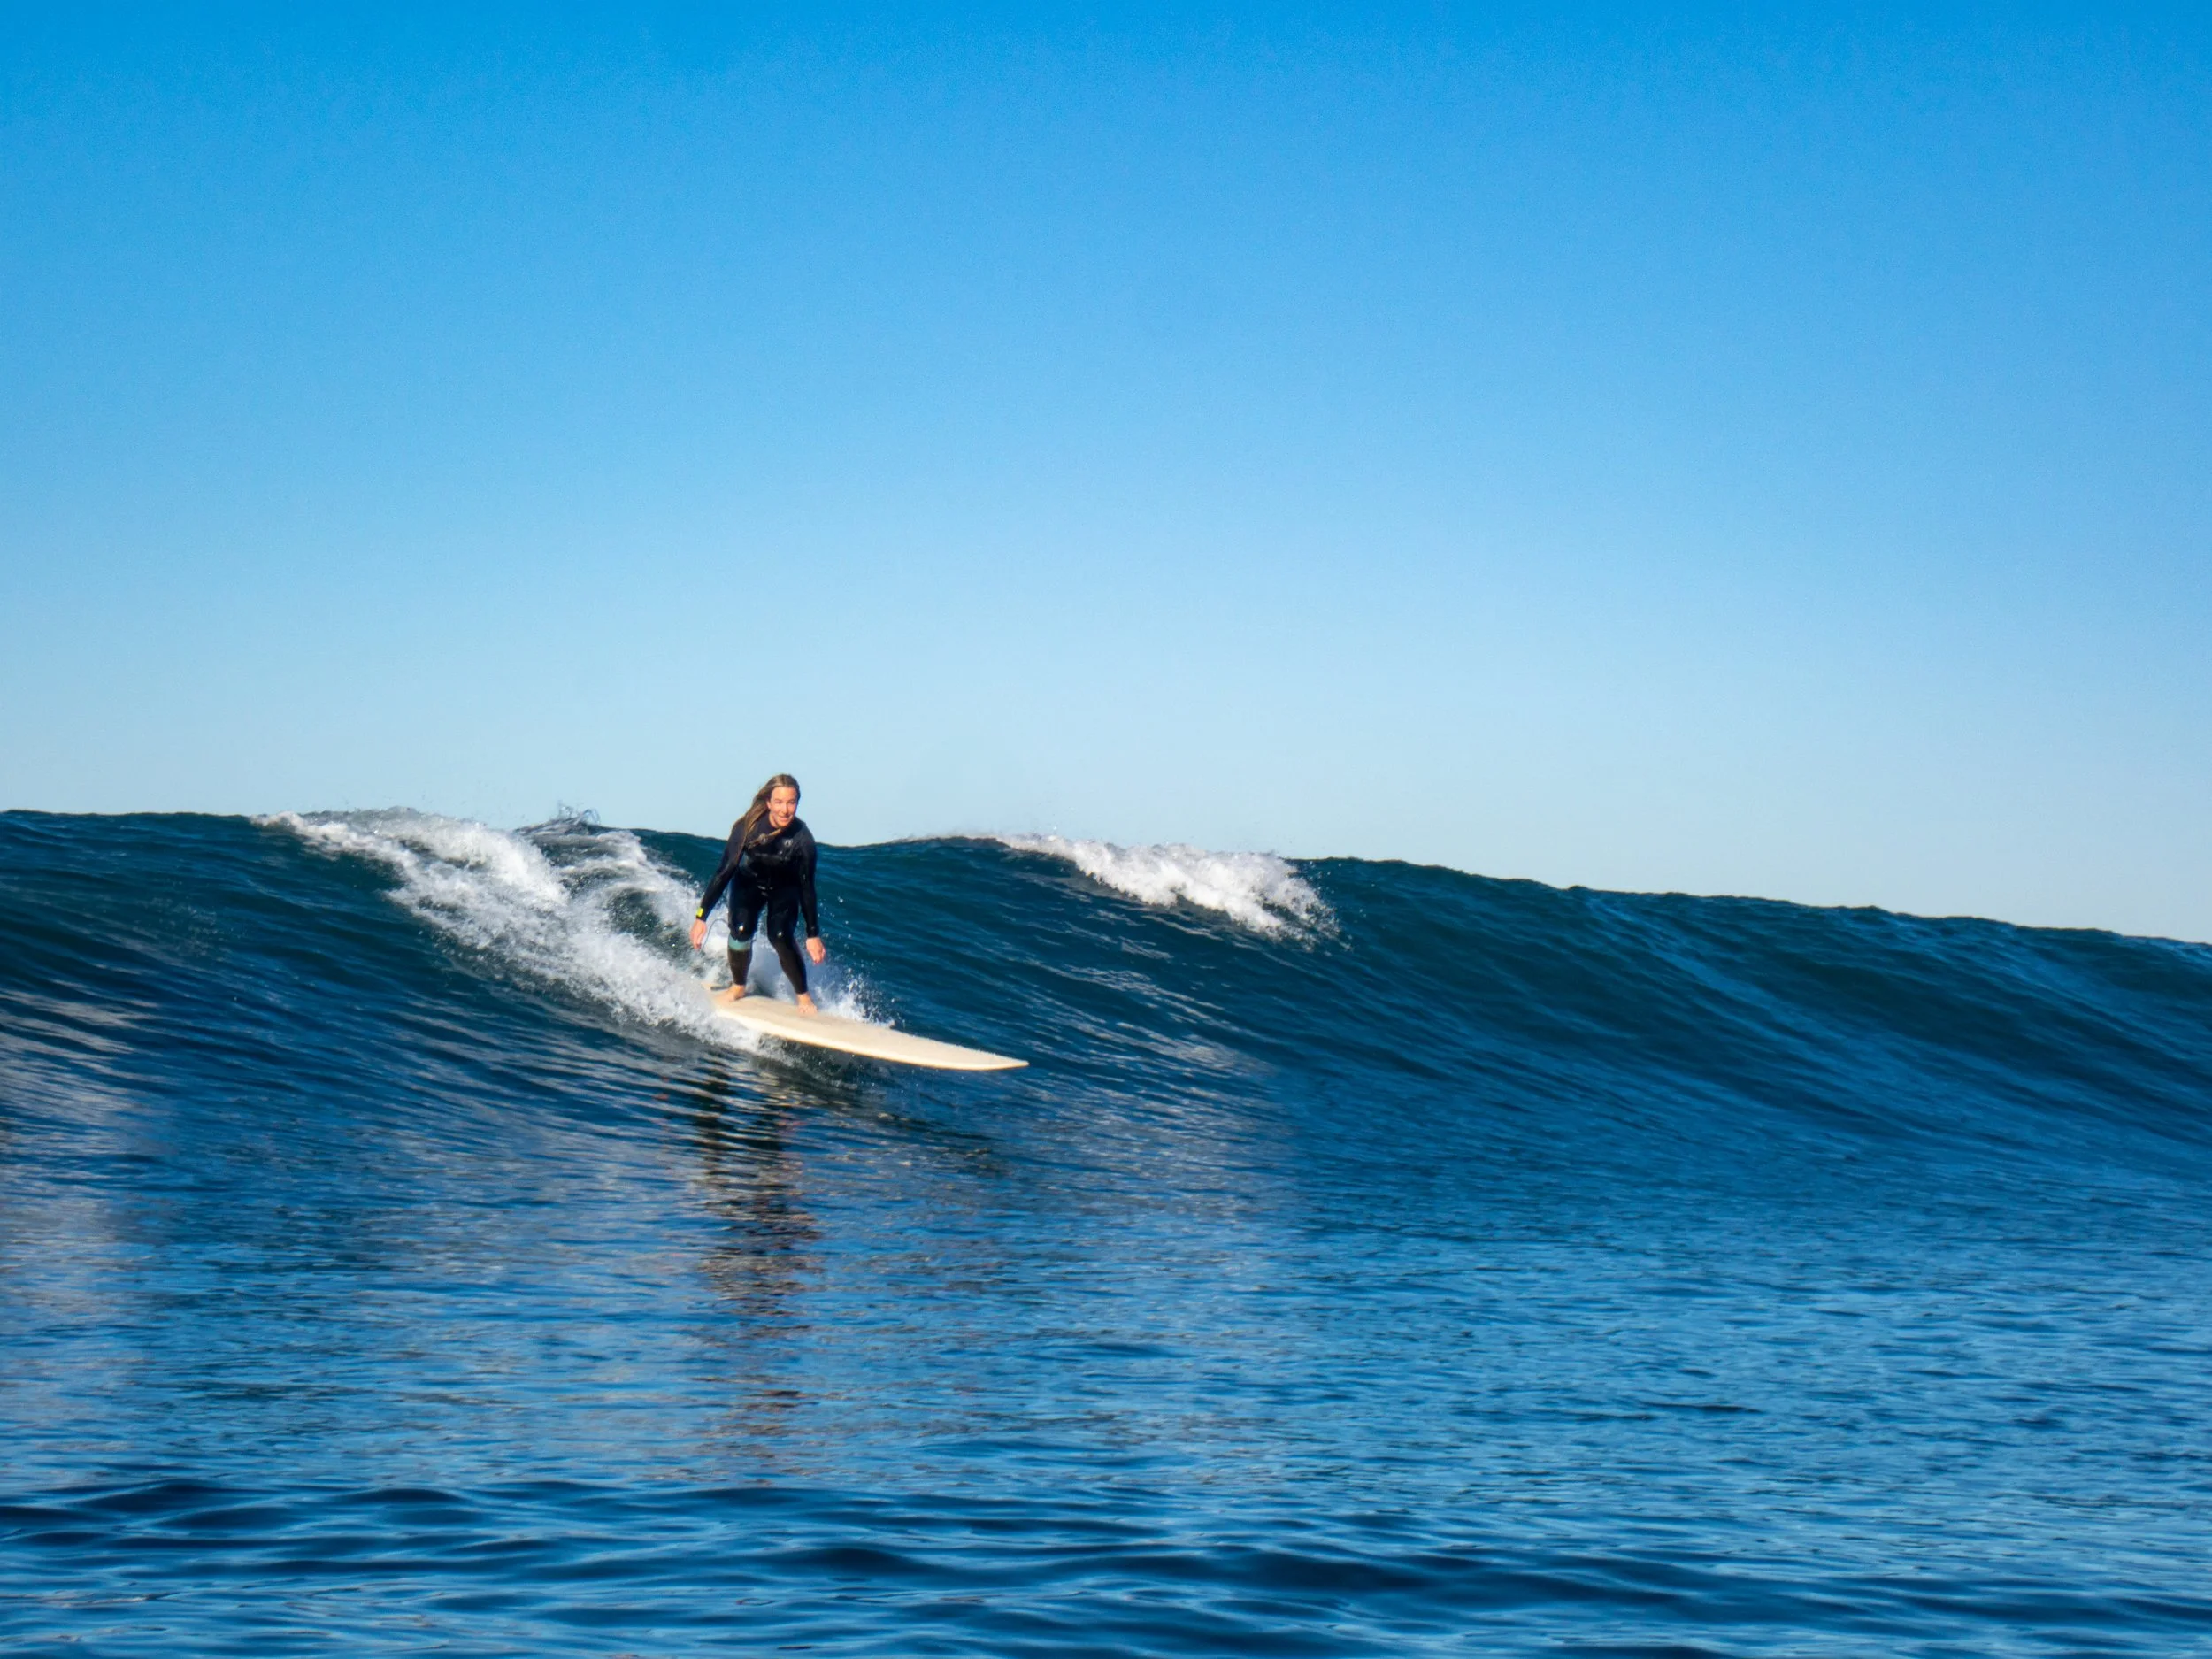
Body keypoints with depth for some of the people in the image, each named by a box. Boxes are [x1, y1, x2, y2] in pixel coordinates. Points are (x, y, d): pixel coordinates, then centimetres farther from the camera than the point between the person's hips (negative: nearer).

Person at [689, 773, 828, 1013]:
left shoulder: (802, 838, -30)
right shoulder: (748, 827, -31)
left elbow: (806, 887, -19)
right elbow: (725, 871, -27)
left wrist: (813, 934, -16)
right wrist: (701, 917, -29)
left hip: (785, 889, -1)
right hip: (748, 883, 1)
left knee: (780, 938, -20)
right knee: (740, 932, -18)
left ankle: (803, 996, 1)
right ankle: (738, 986, 12)